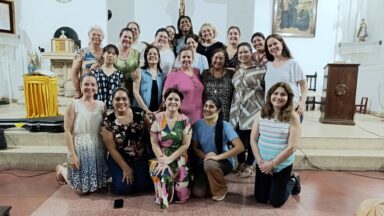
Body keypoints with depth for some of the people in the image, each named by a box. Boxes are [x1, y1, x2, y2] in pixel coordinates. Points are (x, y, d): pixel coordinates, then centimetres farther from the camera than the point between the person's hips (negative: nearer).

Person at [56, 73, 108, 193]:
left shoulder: (102, 105, 5)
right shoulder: (73, 105, -6)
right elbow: (67, 132, -8)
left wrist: (106, 150, 4)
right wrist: (72, 154, -14)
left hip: (97, 150, 5)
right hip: (80, 148, -4)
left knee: (97, 185, 15)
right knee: (82, 189, 2)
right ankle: (62, 169, 30)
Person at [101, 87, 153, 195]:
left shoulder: (139, 113, -8)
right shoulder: (108, 122, -13)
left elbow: (148, 133, 1)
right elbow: (112, 148, -10)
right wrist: (125, 168, -10)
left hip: (140, 158, 2)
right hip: (118, 159, -1)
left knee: (144, 186, -9)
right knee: (123, 188, -13)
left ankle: (137, 174, 23)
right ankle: (120, 175, 20)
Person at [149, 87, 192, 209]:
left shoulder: (185, 120, -2)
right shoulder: (157, 118, 0)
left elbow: (186, 144, -5)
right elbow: (154, 142, -1)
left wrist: (170, 158, -14)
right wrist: (161, 158, -16)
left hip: (179, 158, 0)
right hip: (161, 157, 1)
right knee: (162, 172, -28)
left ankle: (174, 195, 16)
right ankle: (163, 198, 0)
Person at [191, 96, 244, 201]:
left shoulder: (225, 126, -19)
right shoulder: (198, 124, -8)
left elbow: (240, 147, -27)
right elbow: (194, 147, 0)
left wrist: (217, 157, -32)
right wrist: (205, 156, -21)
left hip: (223, 161, -3)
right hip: (204, 163, 3)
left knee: (210, 164, -38)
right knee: (198, 192, -16)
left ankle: (221, 190, -7)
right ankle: (211, 183, 20)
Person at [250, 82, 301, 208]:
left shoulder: (293, 117, -14)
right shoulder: (260, 114, -4)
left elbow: (292, 146, -16)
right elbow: (253, 140, -1)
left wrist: (272, 164, -15)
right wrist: (260, 161, -11)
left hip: (283, 165, -3)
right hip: (262, 163, 3)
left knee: (275, 202, 7)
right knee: (260, 199, 12)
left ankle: (293, 181, 32)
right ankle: (273, 185, 41)